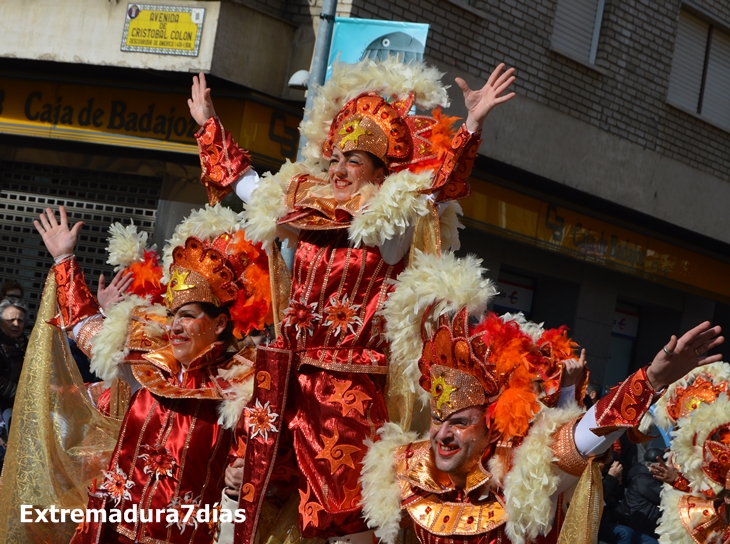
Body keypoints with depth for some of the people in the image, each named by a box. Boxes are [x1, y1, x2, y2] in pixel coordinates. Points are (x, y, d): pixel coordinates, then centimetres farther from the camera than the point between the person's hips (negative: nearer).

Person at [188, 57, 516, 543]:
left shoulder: (391, 223, -3)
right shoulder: (305, 207, 14)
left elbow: (444, 185, -18)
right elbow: (243, 179, 28)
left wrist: (473, 125, -32)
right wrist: (210, 125, 34)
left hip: (350, 381, -6)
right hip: (288, 376, 6)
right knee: (252, 487, 11)